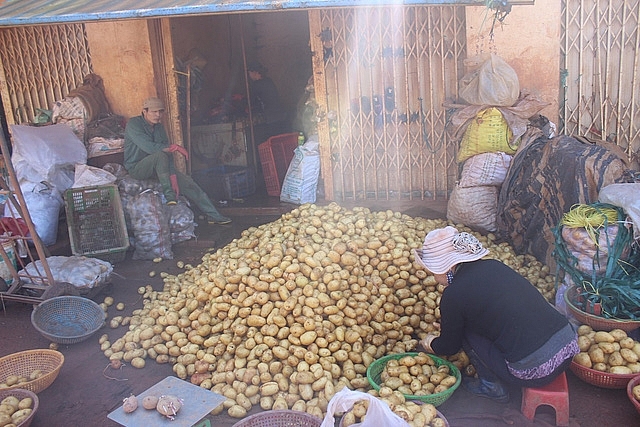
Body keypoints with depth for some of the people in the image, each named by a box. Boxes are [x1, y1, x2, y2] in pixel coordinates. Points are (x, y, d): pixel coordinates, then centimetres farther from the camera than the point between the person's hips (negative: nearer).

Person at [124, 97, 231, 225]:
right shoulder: (133, 124, -15)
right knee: (160, 155, -35)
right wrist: (175, 147, -22)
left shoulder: (159, 127, 5)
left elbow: (167, 151, -2)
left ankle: (213, 215, 0)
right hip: (136, 167, -6)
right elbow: (149, 147, -28)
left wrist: (173, 177, -13)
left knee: (186, 181, -5)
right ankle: (169, 194, -33)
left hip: (155, 167, 7)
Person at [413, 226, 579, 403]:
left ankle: (492, 386, 18)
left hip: (536, 371, -7)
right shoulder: (493, 266, 10)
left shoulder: (454, 294, -11)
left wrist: (428, 343, 29)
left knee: (465, 331, 6)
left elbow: (449, 346, 7)